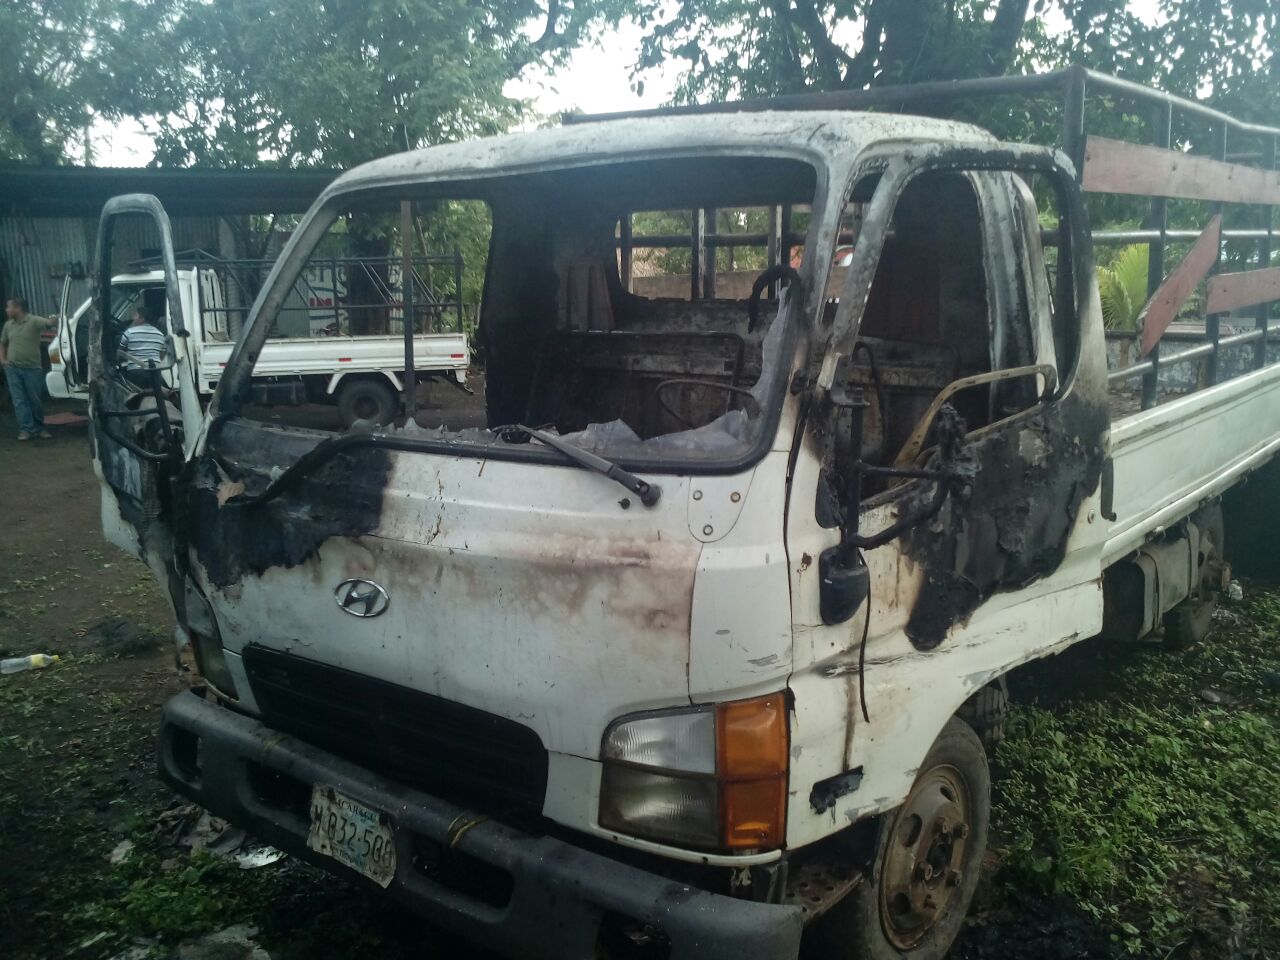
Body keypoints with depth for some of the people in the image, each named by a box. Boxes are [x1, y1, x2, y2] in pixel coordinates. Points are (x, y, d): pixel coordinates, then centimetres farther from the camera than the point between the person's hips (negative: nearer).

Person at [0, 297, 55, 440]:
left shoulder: (34, 321, -8)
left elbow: (48, 323, -28)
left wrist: (56, 319, -50)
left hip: (32, 368, -4)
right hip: (12, 368, 4)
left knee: (35, 400, 6)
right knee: (19, 400, 0)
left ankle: (39, 428, 20)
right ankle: (26, 429, 2)